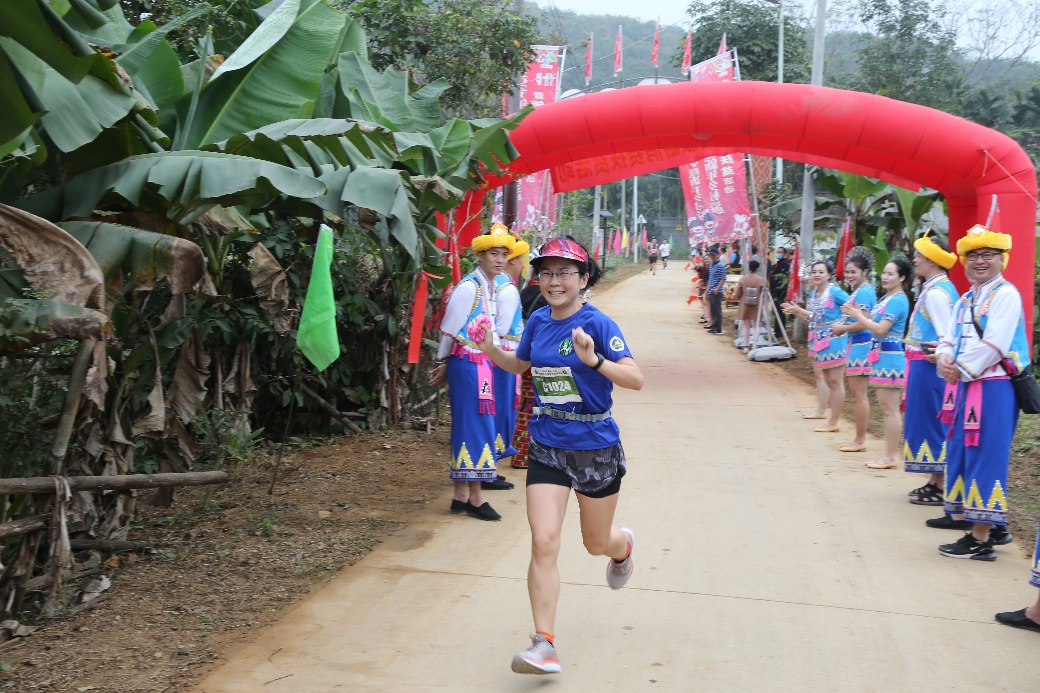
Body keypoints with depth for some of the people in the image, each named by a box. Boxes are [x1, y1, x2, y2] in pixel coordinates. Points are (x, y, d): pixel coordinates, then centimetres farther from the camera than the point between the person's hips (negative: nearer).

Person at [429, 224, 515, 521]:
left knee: (469, 426, 11)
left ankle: (462, 494, 19)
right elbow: (449, 330, -10)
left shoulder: (492, 288, 12)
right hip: (468, 364, -8)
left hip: (483, 365, 8)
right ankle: (475, 497, 2)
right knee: (474, 425, -5)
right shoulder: (468, 288, -15)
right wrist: (445, 365, 0)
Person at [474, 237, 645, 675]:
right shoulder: (537, 321, 1)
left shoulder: (597, 323, -15)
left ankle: (623, 546, 54)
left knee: (596, 543, 16)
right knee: (543, 542, -10)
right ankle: (544, 644, -2)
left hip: (595, 447, -3)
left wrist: (594, 360, -38)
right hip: (546, 447, 3)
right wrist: (491, 350, 1)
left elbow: (636, 380, -22)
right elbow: (520, 364, 20)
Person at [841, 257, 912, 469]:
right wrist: (858, 313, 5)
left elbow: (881, 329, -20)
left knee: (890, 409, -5)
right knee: (886, 408, 13)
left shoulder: (898, 300, -15)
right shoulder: (886, 298, 15)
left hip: (891, 357, -10)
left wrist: (858, 316, -11)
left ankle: (891, 456, 0)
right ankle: (889, 453, 20)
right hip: (881, 356, 10)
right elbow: (876, 323, 15)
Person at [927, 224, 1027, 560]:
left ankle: (981, 538, -2)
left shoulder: (1005, 294, -10)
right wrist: (944, 359, -8)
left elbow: (993, 345, -19)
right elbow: (950, 337, 13)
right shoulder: (965, 300, 18)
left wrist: (962, 370, -13)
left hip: (992, 387, -9)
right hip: (964, 385, 9)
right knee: (961, 452, 15)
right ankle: (963, 514, 28)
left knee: (984, 456, -7)